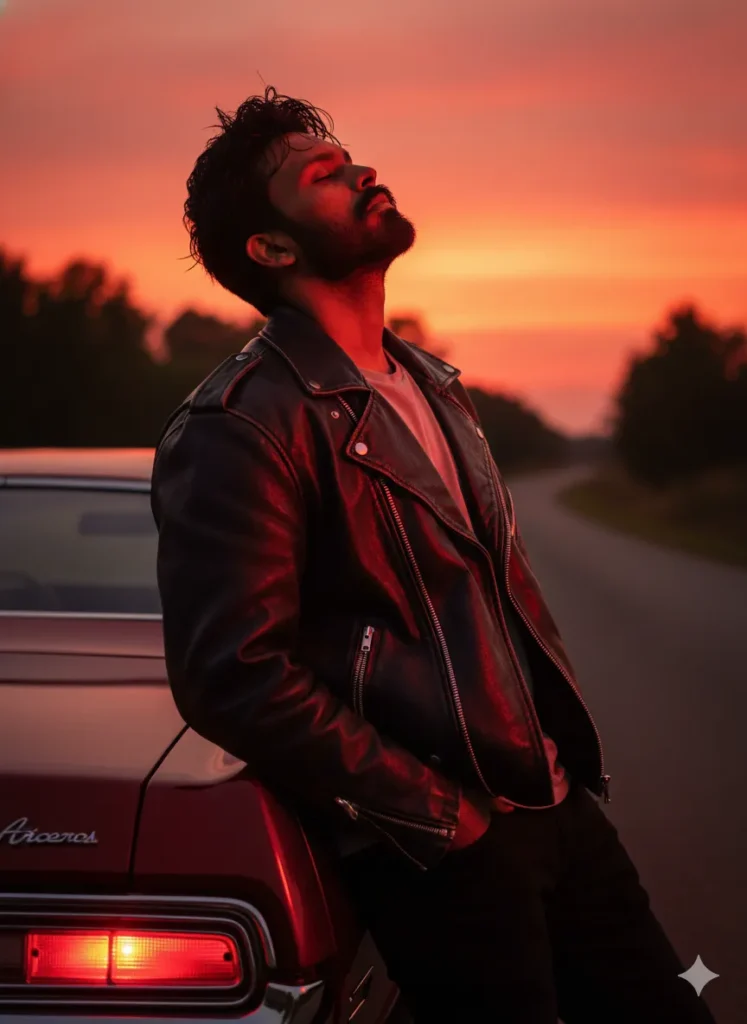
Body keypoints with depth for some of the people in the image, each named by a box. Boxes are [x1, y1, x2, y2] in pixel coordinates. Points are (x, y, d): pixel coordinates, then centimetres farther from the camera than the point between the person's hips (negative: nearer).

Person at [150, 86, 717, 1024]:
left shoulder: (430, 385, 16)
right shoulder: (237, 428, -13)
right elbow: (237, 676, -20)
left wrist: (570, 749, 11)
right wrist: (440, 821, -16)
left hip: (558, 804, 8)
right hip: (441, 855, -8)